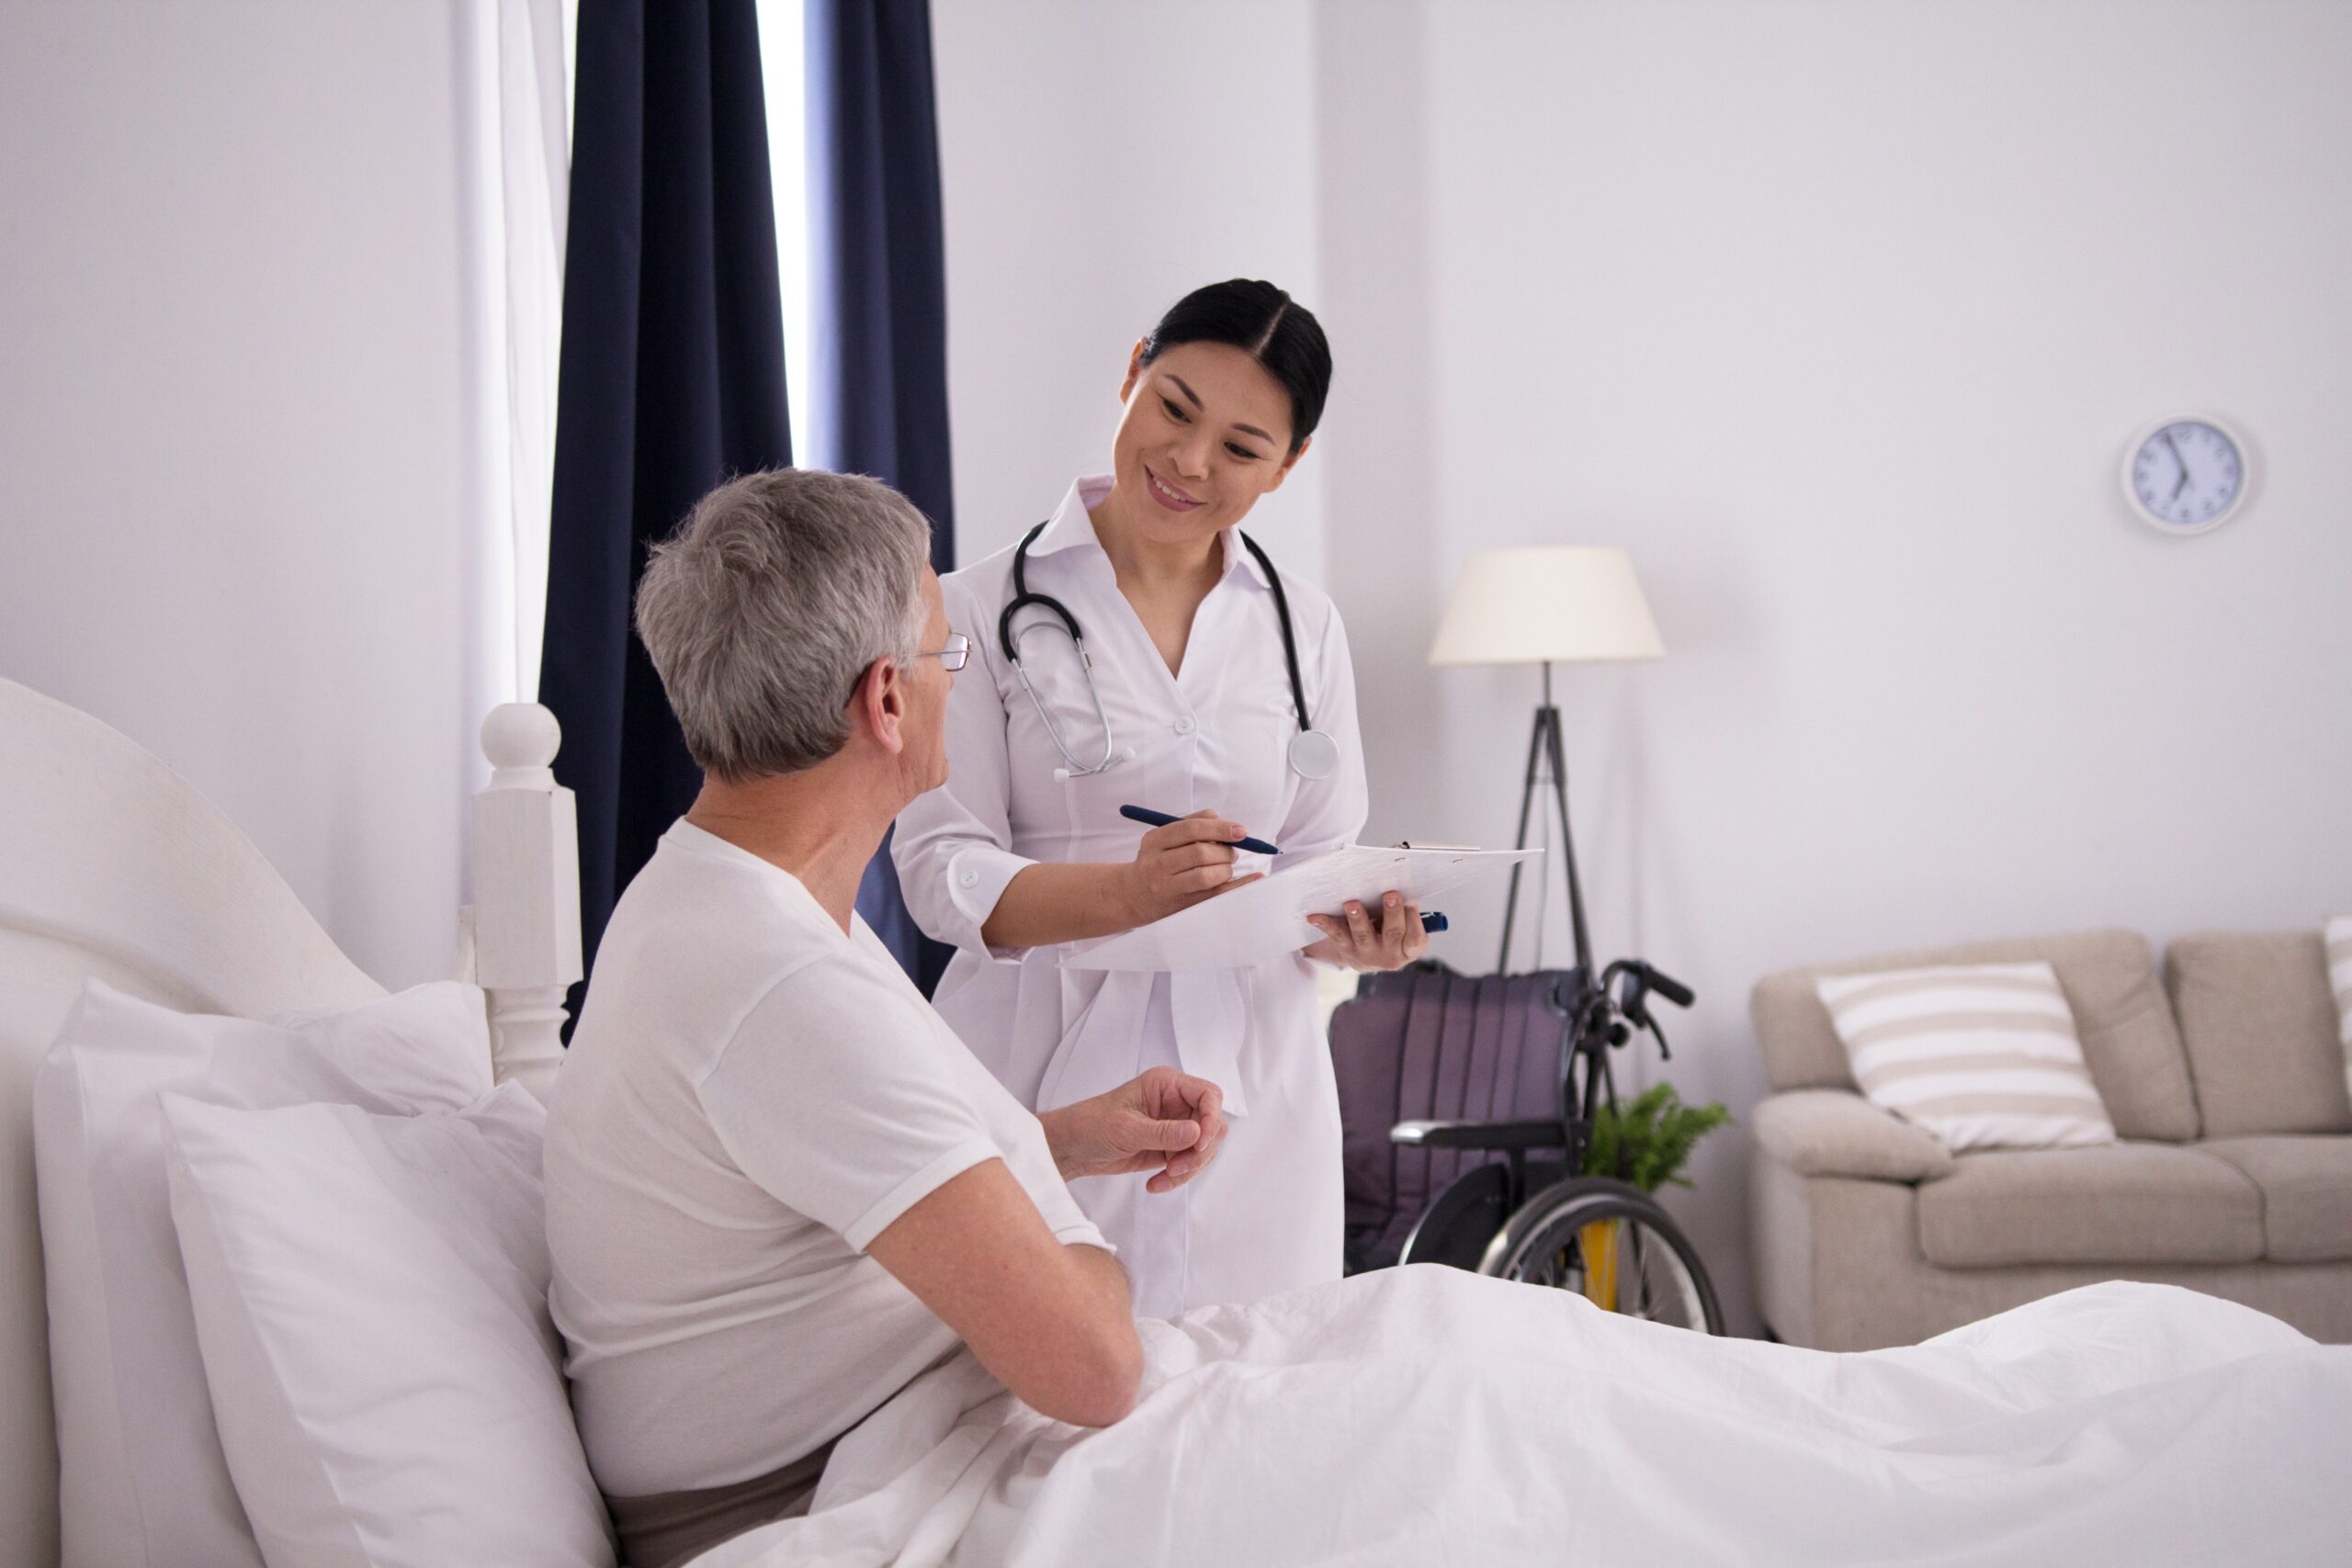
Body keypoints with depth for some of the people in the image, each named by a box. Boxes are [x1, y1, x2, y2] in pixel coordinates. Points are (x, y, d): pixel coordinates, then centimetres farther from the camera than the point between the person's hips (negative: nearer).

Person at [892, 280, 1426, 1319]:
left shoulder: (1305, 630, 10)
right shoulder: (988, 609, -3)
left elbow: (1322, 856, 11)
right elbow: (939, 866, -8)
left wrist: (1349, 931, -12)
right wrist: (1126, 893, -24)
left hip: (1250, 1075, 4)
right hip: (1048, 1081, -3)